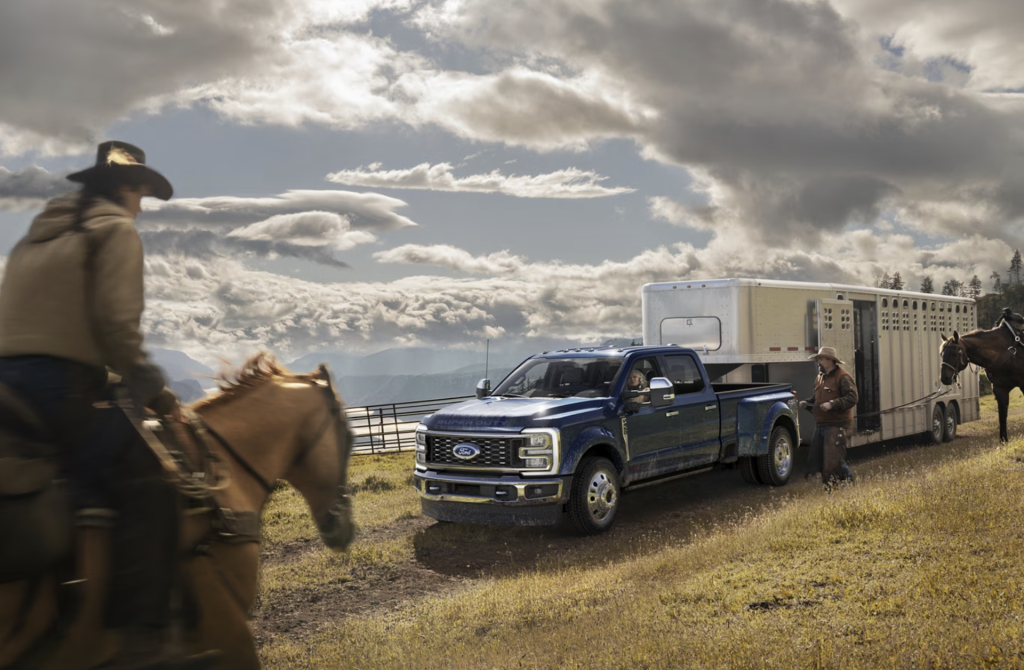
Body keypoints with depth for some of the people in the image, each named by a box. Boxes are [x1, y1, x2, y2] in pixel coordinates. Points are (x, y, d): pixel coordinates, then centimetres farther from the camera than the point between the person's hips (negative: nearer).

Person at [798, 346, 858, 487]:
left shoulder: (843, 377, -10)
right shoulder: (820, 378, 18)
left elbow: (852, 398, -19)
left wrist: (832, 404, -27)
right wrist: (807, 403, 8)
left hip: (836, 425, -9)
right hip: (820, 425, 9)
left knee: (833, 459, -13)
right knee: (816, 457, 11)